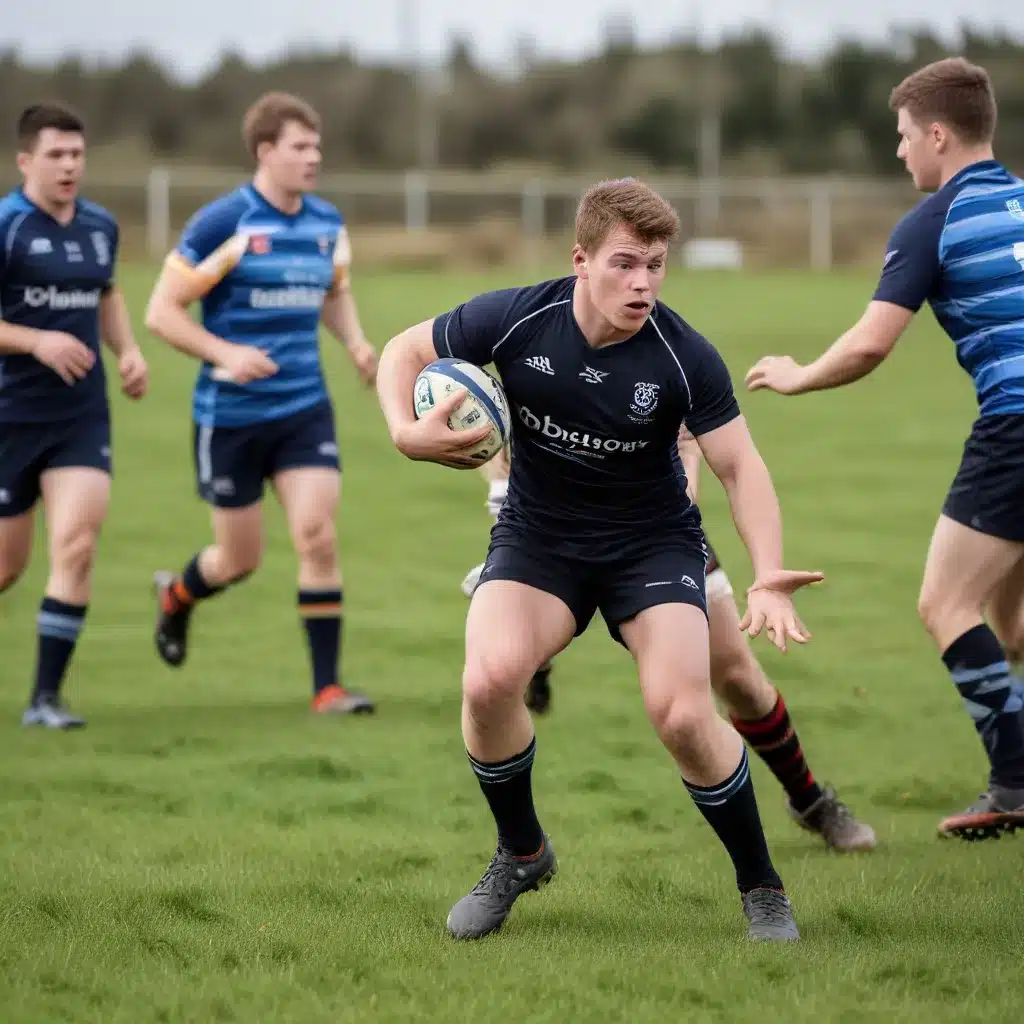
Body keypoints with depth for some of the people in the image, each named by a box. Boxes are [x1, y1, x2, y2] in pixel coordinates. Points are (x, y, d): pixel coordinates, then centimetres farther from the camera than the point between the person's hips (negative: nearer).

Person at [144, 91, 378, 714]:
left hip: (305, 410, 4)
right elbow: (161, 312, -11)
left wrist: (356, 343, 3)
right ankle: (178, 596, 43)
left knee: (318, 536, -12)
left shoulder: (328, 225, 4)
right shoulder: (223, 224, -13)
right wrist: (225, 353, -25)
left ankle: (328, 685, -6)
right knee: (240, 558, 7)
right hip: (231, 413, -4)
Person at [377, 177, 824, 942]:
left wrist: (769, 579, -28)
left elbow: (740, 466, -13)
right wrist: (405, 430, -22)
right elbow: (406, 350, -1)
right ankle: (522, 854, 4)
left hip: (653, 541, -1)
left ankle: (762, 887, 3)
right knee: (489, 680, -25)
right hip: (538, 536, 1)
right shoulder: (515, 320, -17)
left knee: (682, 713, -22)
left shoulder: (684, 356, -19)